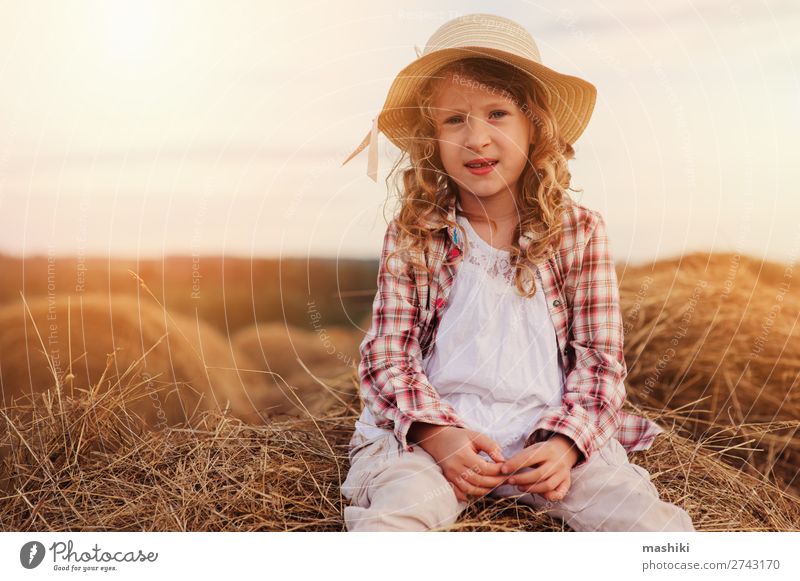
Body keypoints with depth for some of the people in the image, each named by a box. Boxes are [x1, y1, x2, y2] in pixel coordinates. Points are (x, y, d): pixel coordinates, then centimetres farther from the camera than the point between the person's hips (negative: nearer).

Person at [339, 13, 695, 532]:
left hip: (552, 433, 2)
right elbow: (386, 354, -1)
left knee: (654, 525, -16)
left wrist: (565, 442, -13)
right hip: (435, 432, -1)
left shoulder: (580, 231, 2)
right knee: (389, 517, -30)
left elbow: (599, 356, 2)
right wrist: (436, 432, -16)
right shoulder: (411, 236, 1)